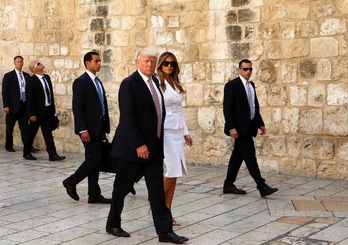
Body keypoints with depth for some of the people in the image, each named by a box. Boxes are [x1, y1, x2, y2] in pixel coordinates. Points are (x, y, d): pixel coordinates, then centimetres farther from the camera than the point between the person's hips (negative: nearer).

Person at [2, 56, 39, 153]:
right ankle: (8, 146, 19)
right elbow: (5, 92, -5)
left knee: (25, 127, 2)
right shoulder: (8, 76, -2)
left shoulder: (27, 76, 9)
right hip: (13, 106, -3)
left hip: (24, 105, 3)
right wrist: (6, 106, -12)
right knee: (10, 127, 7)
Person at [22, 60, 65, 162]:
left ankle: (52, 155, 1)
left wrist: (53, 108, 11)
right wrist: (32, 114, -18)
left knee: (48, 134, 4)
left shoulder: (47, 77, 8)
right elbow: (29, 99, -16)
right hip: (37, 111, -6)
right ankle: (26, 153, 24)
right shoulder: (31, 81, -13)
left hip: (48, 110, 6)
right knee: (31, 133, 9)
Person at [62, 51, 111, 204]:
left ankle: (94, 195, 13)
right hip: (89, 128, -8)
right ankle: (71, 182, 9)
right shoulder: (81, 82, -10)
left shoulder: (98, 82, 16)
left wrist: (104, 129, 14)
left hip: (98, 128, 8)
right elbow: (77, 108, -16)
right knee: (94, 158, -9)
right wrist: (83, 130, -21)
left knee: (95, 160, 8)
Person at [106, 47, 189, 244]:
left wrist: (158, 140, 12)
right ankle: (113, 225, 24)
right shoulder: (129, 83, -12)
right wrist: (138, 144, -22)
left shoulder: (155, 81, 11)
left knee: (157, 189, 5)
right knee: (122, 187, 7)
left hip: (154, 145, 7)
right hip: (134, 146, -7)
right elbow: (128, 116, -18)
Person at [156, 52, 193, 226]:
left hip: (177, 132, 7)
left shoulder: (177, 86, 16)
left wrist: (185, 132, 16)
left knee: (175, 173, 4)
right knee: (172, 171, -12)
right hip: (164, 131, -7)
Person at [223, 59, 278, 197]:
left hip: (248, 126, 8)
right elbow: (227, 108, -15)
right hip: (239, 127, -8)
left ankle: (229, 185, 19)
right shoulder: (232, 85, -10)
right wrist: (231, 127, -21)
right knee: (250, 155, -8)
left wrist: (260, 123, 15)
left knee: (238, 155, 12)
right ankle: (262, 187, -7)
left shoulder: (251, 85, 14)